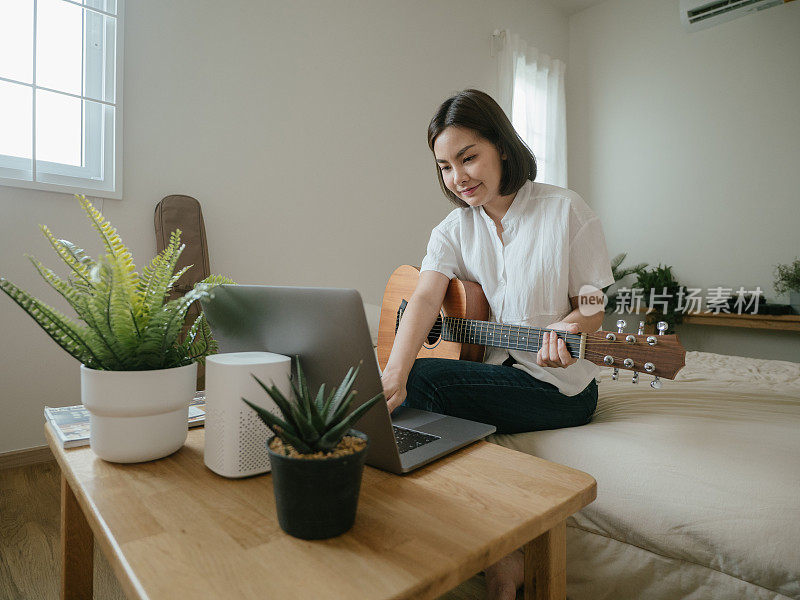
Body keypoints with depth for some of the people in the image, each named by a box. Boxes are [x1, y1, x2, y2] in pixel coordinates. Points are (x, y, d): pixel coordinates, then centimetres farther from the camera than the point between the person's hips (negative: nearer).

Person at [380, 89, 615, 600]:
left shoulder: (566, 211, -6)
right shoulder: (454, 229, 4)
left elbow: (591, 307, -2)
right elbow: (426, 297, -14)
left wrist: (564, 330, -26)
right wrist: (393, 374, -31)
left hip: (557, 385, -5)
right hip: (489, 370, 5)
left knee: (422, 383, -25)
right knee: (408, 380, -21)